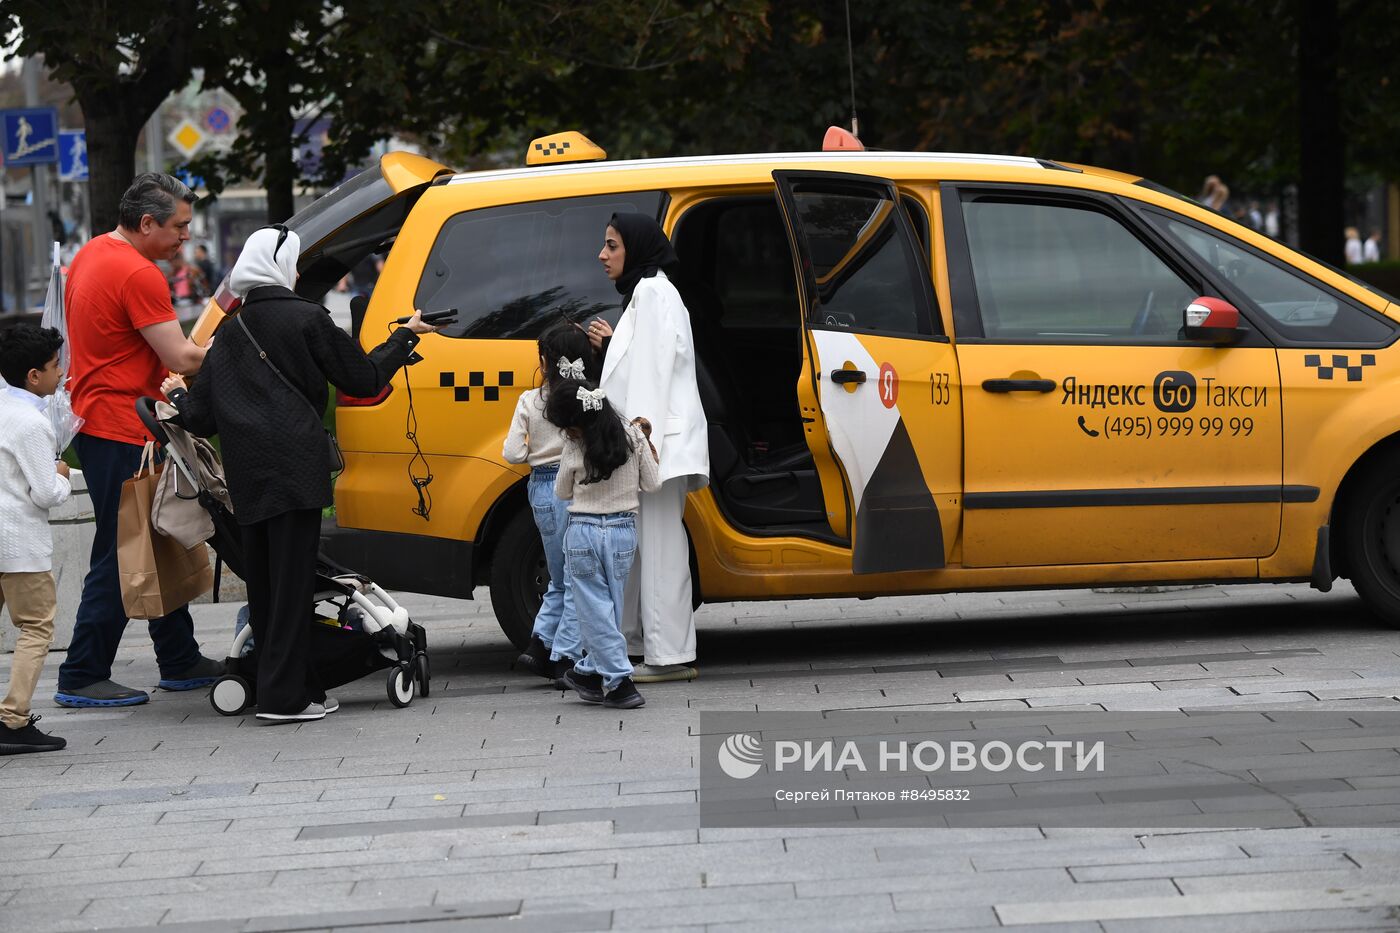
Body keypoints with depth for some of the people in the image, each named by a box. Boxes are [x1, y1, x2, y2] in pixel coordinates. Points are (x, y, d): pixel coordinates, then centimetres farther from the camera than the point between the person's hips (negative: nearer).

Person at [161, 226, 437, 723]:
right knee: (291, 582, -4)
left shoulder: (229, 332, 13)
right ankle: (284, 695, -5)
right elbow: (363, 379, 1)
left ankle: (286, 687, 17)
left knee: (263, 583, 12)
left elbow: (202, 418, 13)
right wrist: (405, 337, 17)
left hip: (246, 477, 5)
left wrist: (178, 396, 36)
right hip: (295, 469, -5)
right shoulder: (306, 319, -2)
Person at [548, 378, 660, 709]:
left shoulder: (574, 448, -12)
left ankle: (619, 683, -5)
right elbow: (652, 484, 5)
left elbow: (562, 492, 4)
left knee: (595, 610, 1)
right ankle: (590, 672, 24)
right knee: (611, 608, 15)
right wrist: (647, 442, 11)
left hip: (583, 533, -3)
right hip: (623, 532, 3)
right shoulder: (633, 437, -6)